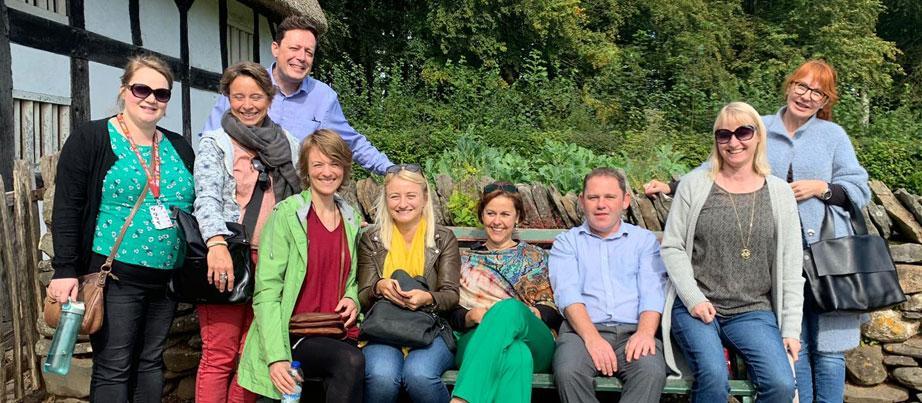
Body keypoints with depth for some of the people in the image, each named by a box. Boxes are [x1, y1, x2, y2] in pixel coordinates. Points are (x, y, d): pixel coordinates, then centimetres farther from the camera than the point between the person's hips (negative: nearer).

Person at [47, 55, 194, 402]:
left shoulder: (179, 148, 12)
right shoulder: (90, 139, -3)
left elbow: (197, 208, 16)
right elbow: (67, 210, -7)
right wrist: (65, 270, -13)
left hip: (167, 279, 5)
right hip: (113, 278, -5)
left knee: (151, 363, 13)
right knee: (113, 369, -1)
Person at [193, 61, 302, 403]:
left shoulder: (288, 145, 15)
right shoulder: (214, 144, 4)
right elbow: (207, 198, -11)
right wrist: (217, 243, -28)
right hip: (227, 260, -3)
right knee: (219, 356, -5)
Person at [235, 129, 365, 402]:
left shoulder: (351, 218, 12)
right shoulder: (286, 214, -5)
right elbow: (266, 291, -10)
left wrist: (352, 298, 1)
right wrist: (277, 356, -20)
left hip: (339, 335, 5)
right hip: (294, 334, -4)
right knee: (351, 362, -30)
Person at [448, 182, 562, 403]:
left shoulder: (535, 257, 24)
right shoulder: (466, 261, 26)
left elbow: (553, 310, 12)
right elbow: (452, 315, 15)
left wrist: (520, 314, -10)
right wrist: (471, 316, -10)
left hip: (534, 341, 0)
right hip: (477, 340, 0)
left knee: (510, 307, -39)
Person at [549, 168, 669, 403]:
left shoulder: (645, 240, 20)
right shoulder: (567, 242, 17)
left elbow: (653, 292, 5)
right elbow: (567, 294, 0)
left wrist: (645, 332, -17)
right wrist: (591, 337, -18)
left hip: (633, 331, 1)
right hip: (583, 329, 0)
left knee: (652, 372, -33)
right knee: (568, 372, -33)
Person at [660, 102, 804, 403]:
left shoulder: (780, 193, 8)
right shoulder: (695, 184, 3)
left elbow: (791, 268, 7)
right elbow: (672, 247, 3)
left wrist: (791, 329, 1)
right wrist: (694, 299, -9)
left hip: (753, 311, 2)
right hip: (695, 307, -2)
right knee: (713, 376, -28)